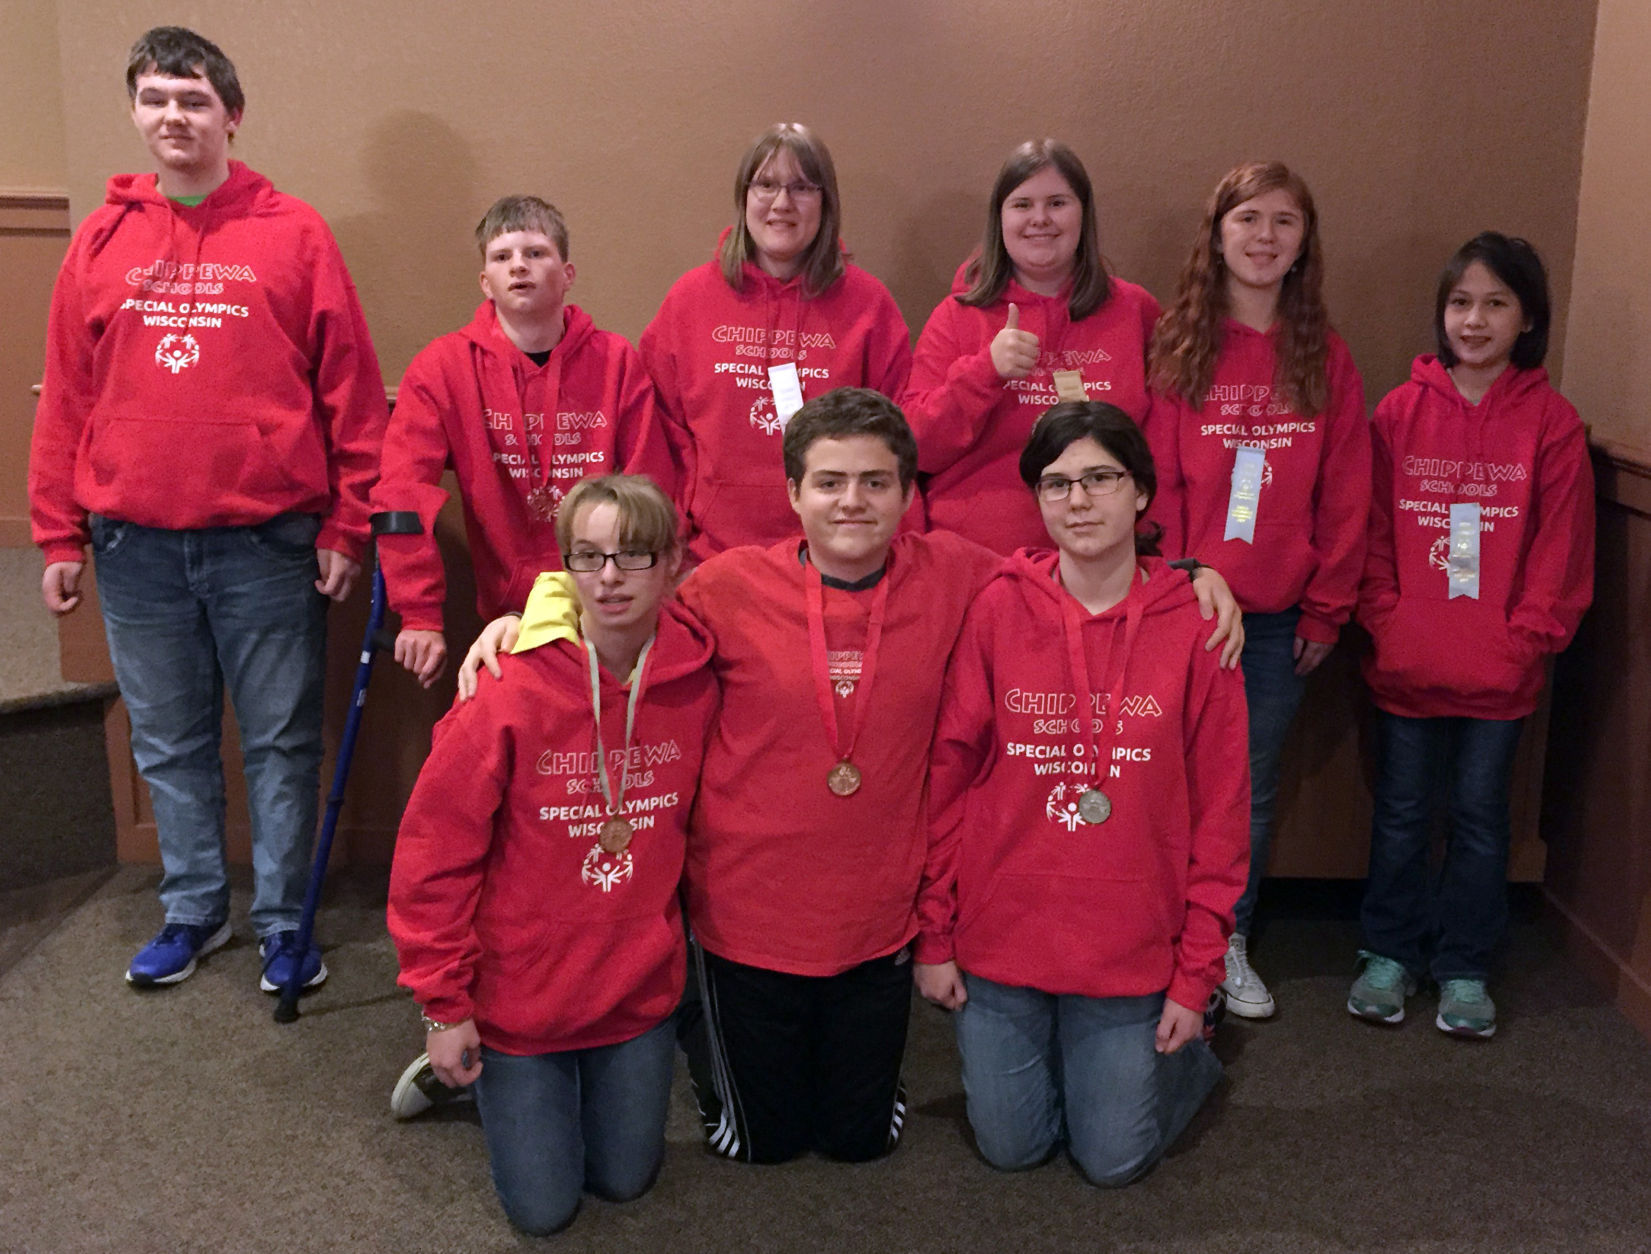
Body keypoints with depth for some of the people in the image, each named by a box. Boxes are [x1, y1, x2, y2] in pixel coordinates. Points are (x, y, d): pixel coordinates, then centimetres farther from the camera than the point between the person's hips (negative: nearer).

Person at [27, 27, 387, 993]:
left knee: (283, 742, 7)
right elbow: (67, 399, 9)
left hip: (267, 542, -3)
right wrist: (59, 535, 7)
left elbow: (351, 391, -3)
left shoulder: (293, 234, -2)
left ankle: (283, 922, 23)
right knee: (169, 745, 14)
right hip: (135, 548, 3)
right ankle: (194, 912, 32)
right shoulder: (102, 242, 8)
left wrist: (346, 525, -5)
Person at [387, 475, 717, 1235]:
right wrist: (444, 1006, -11)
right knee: (543, 1208, 12)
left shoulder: (696, 685, -12)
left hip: (639, 992, 3)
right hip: (519, 995, -3)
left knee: (625, 1180, 18)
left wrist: (667, 935, 7)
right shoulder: (509, 697, -22)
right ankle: (474, 1074, 36)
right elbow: (433, 858, -15)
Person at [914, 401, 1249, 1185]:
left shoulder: (1192, 627, -7)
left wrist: (1196, 976, -4)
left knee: (1114, 1161, 8)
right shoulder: (997, 610, -7)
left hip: (1133, 949, -1)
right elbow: (946, 777, -3)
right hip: (999, 937, 1)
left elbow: (1219, 813, -4)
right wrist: (934, 934, -1)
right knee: (1011, 1148, 12)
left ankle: (1186, 1055, 36)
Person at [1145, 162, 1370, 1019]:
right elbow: (1156, 484, -4)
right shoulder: (1178, 347, -1)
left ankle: (1229, 941, 28)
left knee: (1253, 786, 12)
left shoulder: (1326, 358, 5)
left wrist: (1327, 609, 1)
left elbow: (1345, 494, 4)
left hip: (1280, 617, 2)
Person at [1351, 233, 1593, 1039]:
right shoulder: (1401, 410, -1)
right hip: (1406, 663, 1)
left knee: (1481, 815, 11)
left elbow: (1560, 546, -3)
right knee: (1401, 812, 12)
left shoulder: (1552, 422, -3)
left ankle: (1464, 968, 26)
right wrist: (1384, 618, -8)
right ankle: (1391, 953, 28)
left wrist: (1526, 635, -9)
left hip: (1500, 669, -1)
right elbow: (1372, 529, 0)